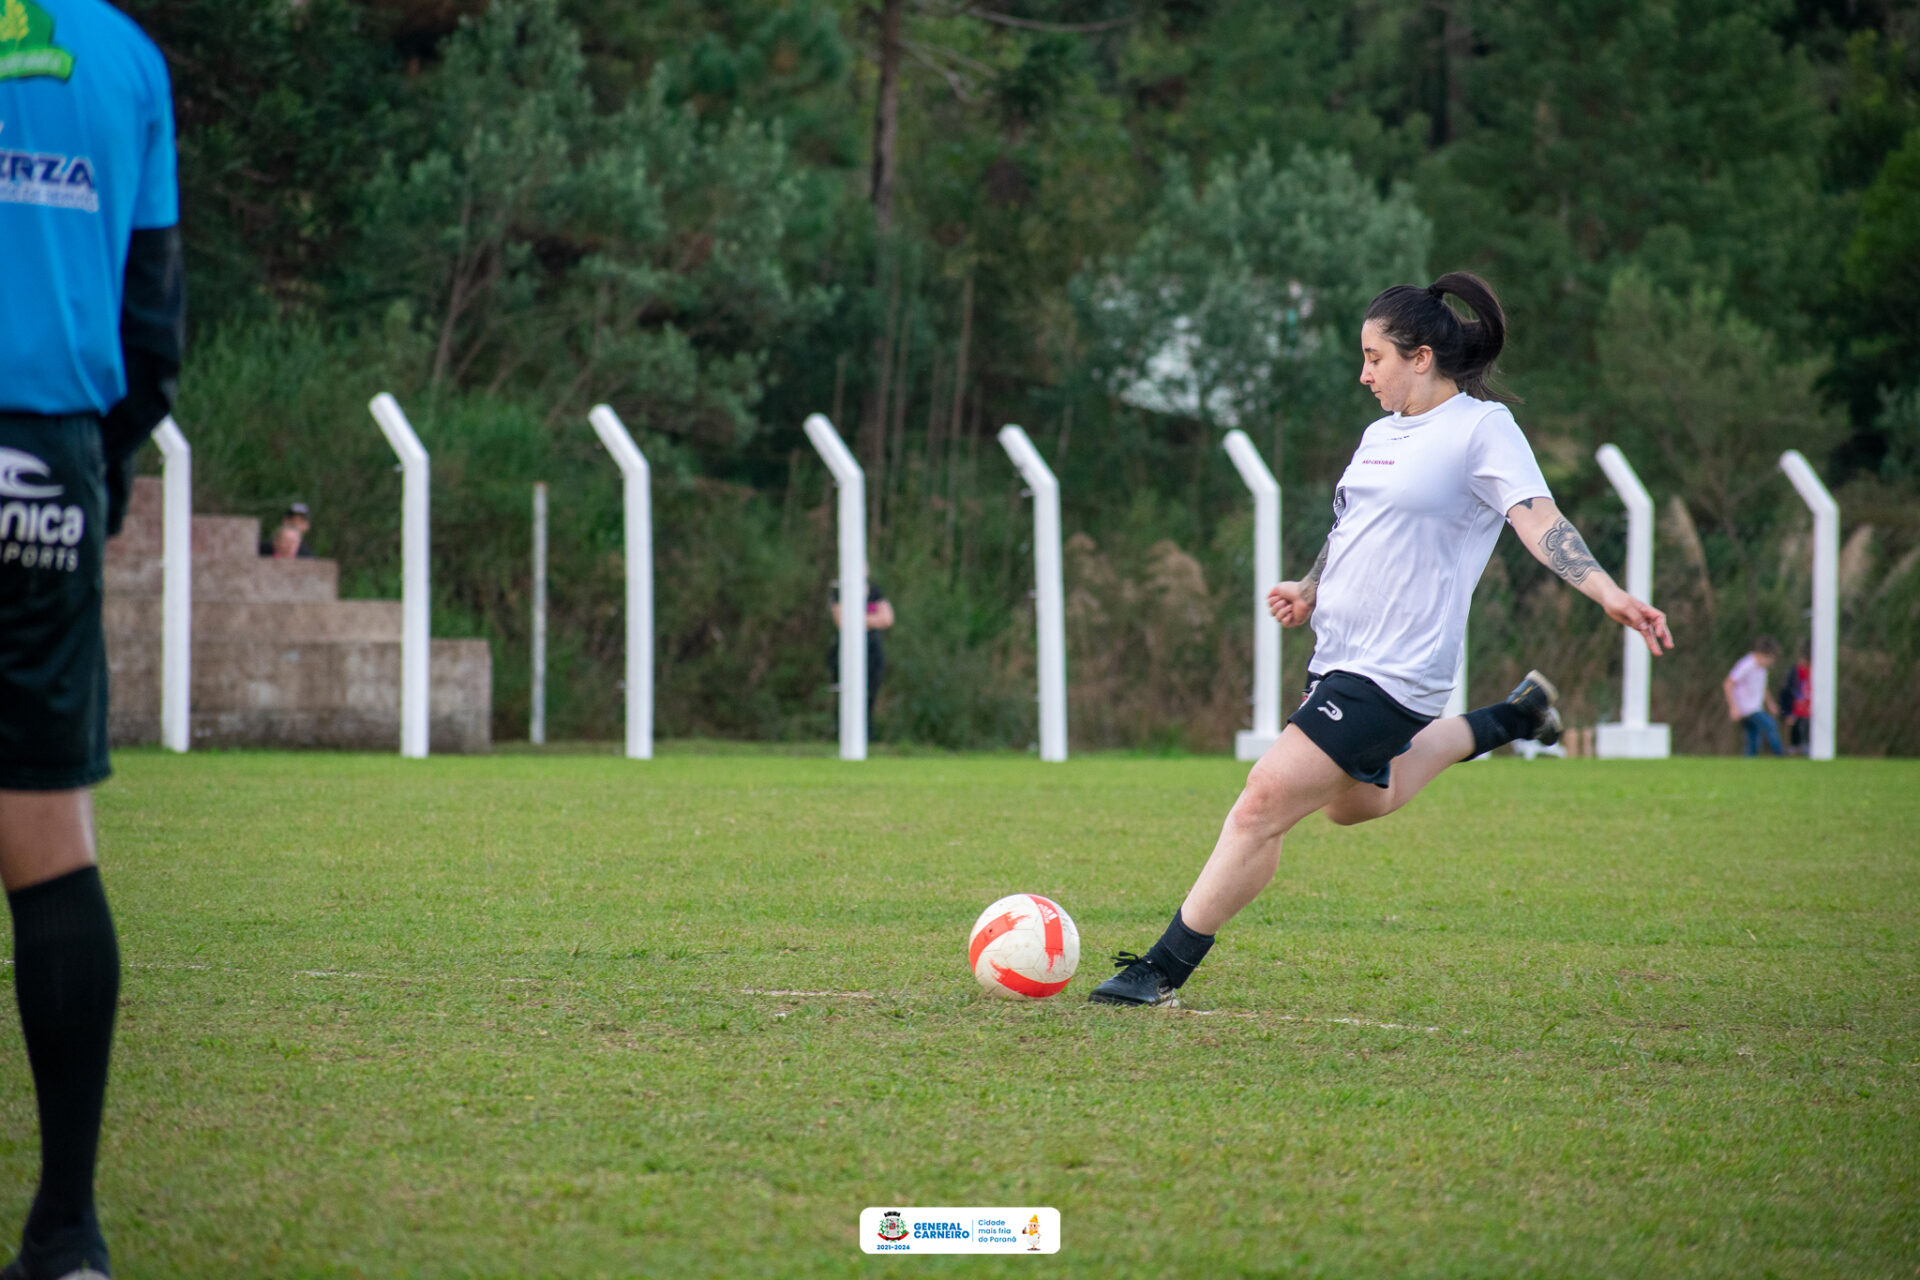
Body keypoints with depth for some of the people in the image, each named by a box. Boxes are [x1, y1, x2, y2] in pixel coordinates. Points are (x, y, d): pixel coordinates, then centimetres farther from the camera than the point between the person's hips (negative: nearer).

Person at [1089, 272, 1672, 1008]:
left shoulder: (1481, 427, -11)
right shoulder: (1383, 434, 13)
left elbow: (1538, 520, -21)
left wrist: (1608, 594, -34)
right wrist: (1310, 591, 8)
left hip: (1392, 672, -10)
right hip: (1338, 657, 10)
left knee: (1262, 806, -15)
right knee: (1354, 803, 31)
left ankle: (1164, 971, -9)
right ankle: (1511, 720, 42)